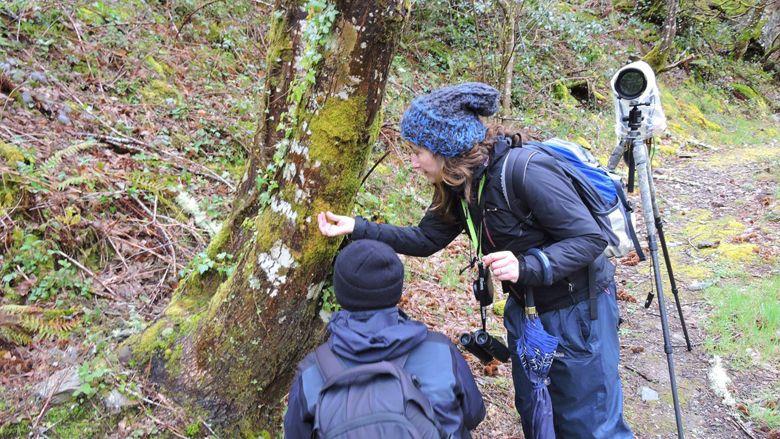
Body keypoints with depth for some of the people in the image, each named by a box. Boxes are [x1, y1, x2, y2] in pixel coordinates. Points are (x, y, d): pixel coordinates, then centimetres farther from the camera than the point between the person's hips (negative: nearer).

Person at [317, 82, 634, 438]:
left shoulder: (524, 172, -30)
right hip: (524, 308, 8)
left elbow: (591, 238, -26)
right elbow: (425, 238, 6)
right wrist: (357, 229, -1)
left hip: (577, 308, -7)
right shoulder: (459, 185, -6)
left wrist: (525, 266, -39)